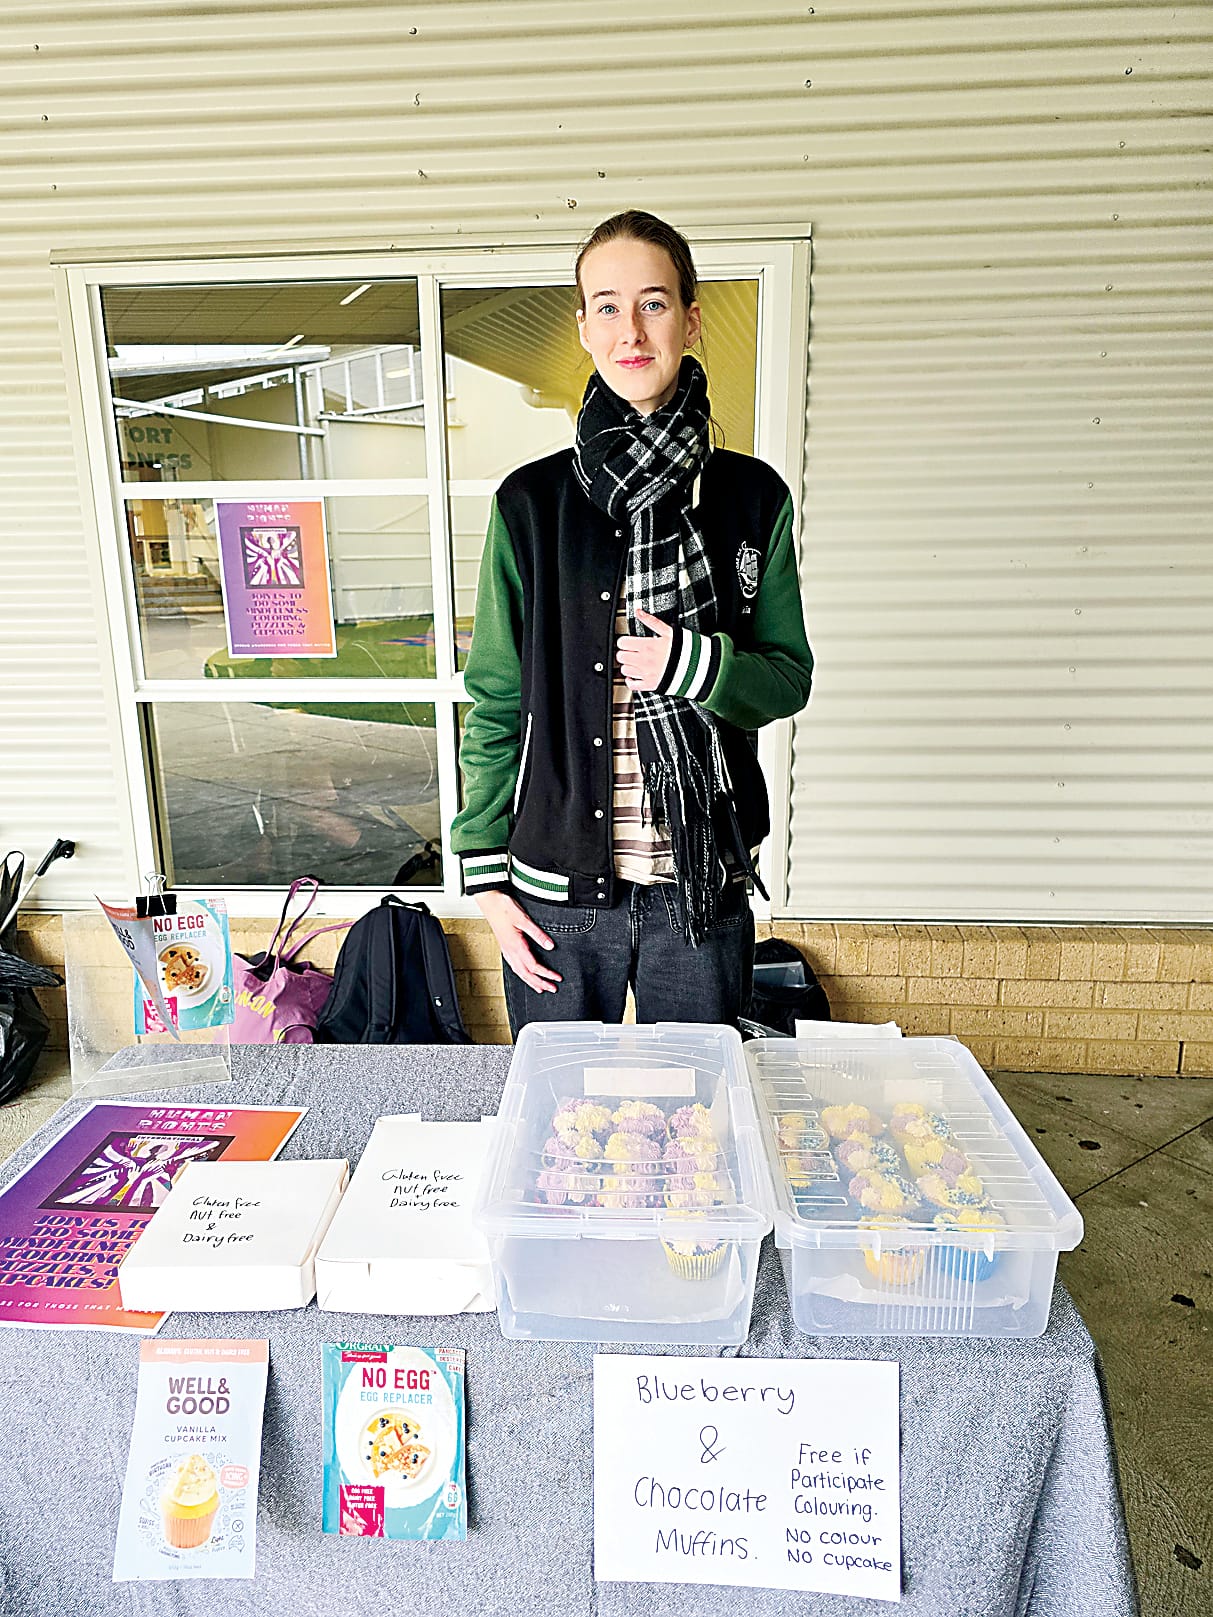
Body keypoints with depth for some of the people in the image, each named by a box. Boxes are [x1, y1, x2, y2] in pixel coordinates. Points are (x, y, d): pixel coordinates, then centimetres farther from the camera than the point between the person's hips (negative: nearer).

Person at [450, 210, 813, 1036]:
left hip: (705, 883, 1)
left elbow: (790, 679, 5)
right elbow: (495, 702, 1)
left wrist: (696, 665, -16)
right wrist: (486, 873, -1)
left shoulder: (753, 496, 1)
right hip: (558, 884, 0)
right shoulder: (532, 501, -2)